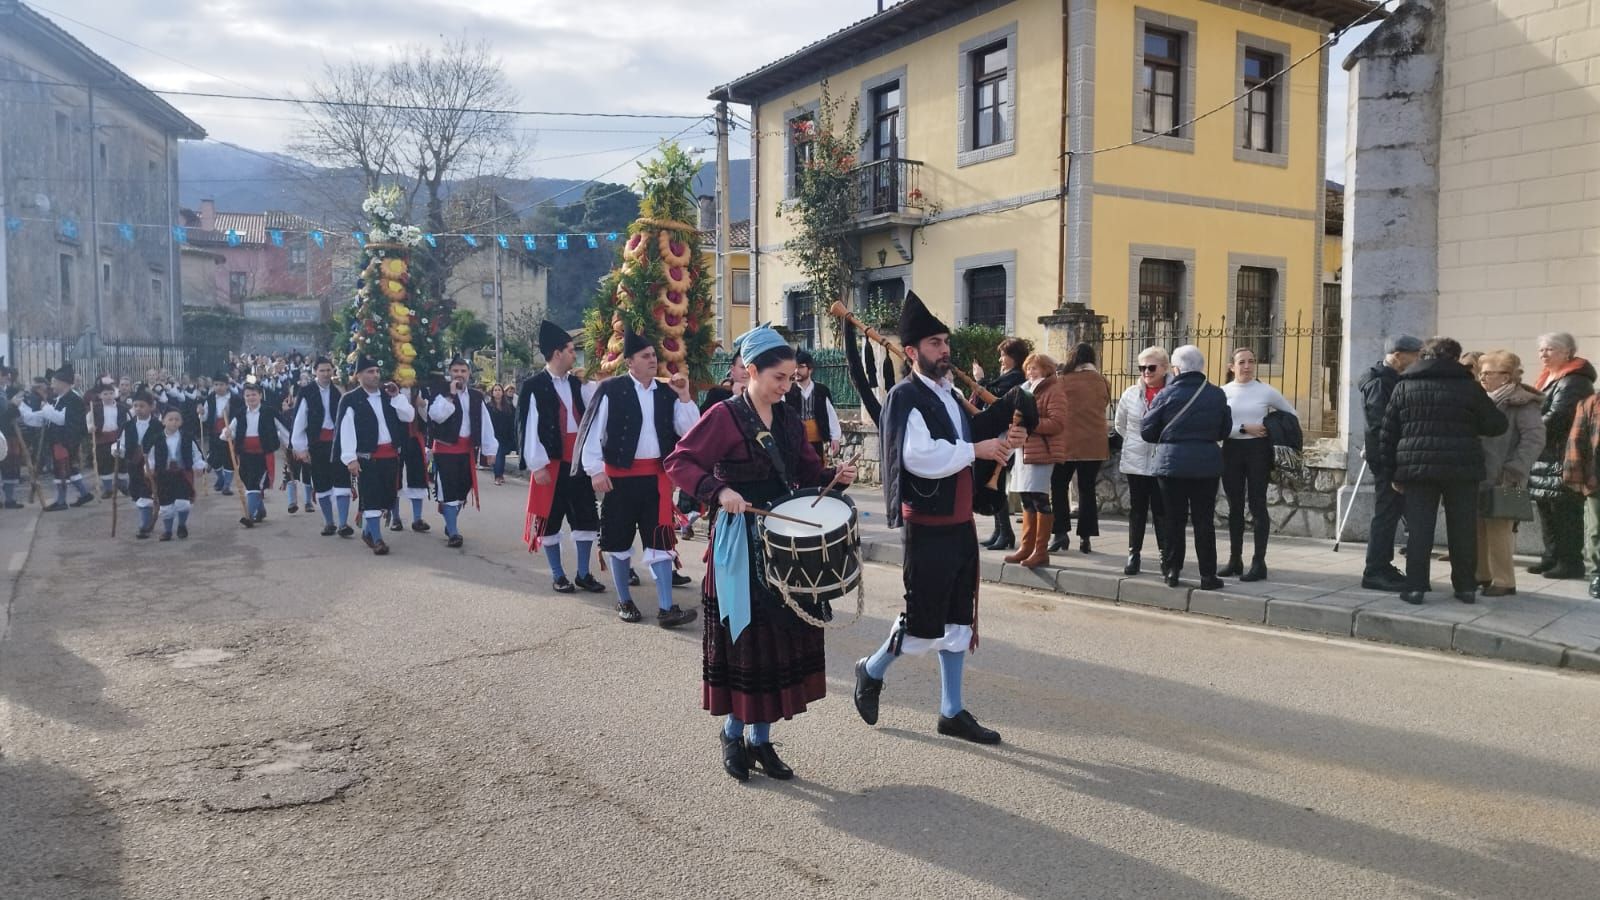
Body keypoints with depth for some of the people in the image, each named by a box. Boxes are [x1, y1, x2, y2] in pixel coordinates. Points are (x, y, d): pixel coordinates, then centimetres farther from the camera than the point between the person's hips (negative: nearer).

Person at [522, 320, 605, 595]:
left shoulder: (576, 383, 9)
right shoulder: (534, 386, -9)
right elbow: (529, 428, -11)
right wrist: (538, 465, -14)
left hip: (578, 461, 6)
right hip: (552, 463, -5)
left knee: (586, 516, 8)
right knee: (551, 518, 5)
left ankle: (583, 574, 19)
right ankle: (557, 575, 18)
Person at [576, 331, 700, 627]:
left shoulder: (666, 392, 6)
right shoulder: (611, 389, -7)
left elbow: (689, 430, 2)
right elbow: (592, 430, -7)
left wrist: (684, 397, -9)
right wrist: (595, 469, -11)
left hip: (657, 476, 3)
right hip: (621, 475, -3)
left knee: (660, 540, 1)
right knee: (620, 539, 9)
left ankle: (666, 609, 2)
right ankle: (624, 601, 24)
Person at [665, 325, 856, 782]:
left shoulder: (789, 419, 10)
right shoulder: (725, 415, -9)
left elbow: (807, 471, 14)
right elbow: (679, 462, -13)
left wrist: (833, 477, -7)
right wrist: (718, 490, -27)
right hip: (741, 543, -6)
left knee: (782, 636, 8)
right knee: (744, 639, 0)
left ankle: (761, 738, 21)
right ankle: (733, 733, 21)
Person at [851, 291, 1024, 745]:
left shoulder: (950, 396, 14)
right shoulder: (905, 397, -13)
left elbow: (966, 454, 19)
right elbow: (919, 457, -27)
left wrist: (1003, 442, 1)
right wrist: (976, 449, -20)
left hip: (960, 523, 9)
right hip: (928, 527, -8)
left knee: (958, 620, 12)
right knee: (924, 622, -2)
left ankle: (952, 711, 22)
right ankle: (872, 671, 24)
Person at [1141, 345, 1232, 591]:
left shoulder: (1166, 394, -7)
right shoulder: (1217, 395, 0)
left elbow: (1146, 432, -3)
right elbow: (1225, 431, 9)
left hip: (1171, 463, -1)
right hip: (1206, 465, 1)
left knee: (1174, 519, 9)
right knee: (1203, 520, 6)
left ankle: (1172, 570, 12)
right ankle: (1208, 575, 8)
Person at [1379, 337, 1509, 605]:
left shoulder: (1404, 387, 6)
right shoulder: (1468, 387, 1)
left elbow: (1389, 434, 5)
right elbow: (1495, 425, 3)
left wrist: (1393, 472, 10)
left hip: (1417, 468, 1)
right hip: (1462, 469, -1)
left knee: (1419, 530, 2)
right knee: (1463, 530, 9)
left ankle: (1415, 586, 0)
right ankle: (1466, 587, 16)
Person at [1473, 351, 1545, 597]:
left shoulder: (1522, 404, -8)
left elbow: (1534, 438, -16)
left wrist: (1514, 470, -21)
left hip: (1501, 480, -7)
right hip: (1479, 477, 7)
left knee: (1498, 530, -6)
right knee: (1478, 528, 11)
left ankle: (1504, 581, 2)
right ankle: (1482, 574, 22)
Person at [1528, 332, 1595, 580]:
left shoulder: (1574, 381, -11)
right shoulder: (1549, 377, 18)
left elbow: (1556, 417, -20)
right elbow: (1538, 410, 22)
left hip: (1564, 456, -10)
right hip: (1546, 455, 10)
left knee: (1565, 510, -6)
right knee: (1546, 507, 13)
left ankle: (1570, 561, -2)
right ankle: (1552, 556, 22)